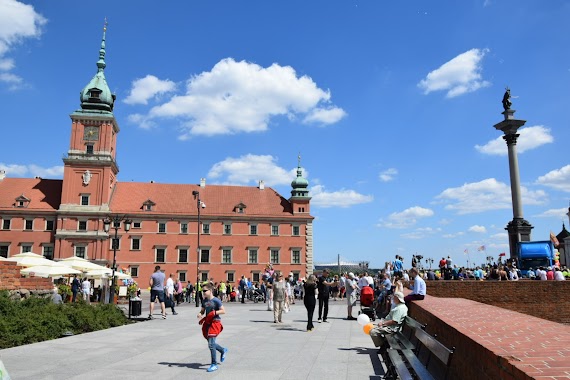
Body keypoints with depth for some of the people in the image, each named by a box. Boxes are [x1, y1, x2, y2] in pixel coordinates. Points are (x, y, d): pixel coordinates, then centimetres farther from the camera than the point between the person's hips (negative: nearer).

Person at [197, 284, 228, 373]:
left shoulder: (216, 301, -13)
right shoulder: (204, 301, 8)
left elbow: (223, 311, -12)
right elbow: (202, 311, 15)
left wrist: (214, 313, -23)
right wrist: (200, 314, -6)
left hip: (215, 323, -7)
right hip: (207, 323, 7)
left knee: (211, 344, -11)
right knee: (211, 343, 15)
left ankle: (214, 364, -1)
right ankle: (223, 350, 43)